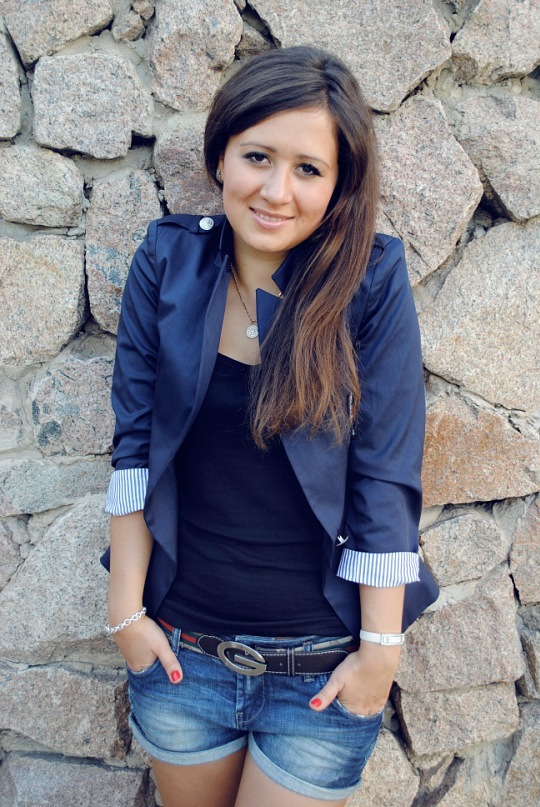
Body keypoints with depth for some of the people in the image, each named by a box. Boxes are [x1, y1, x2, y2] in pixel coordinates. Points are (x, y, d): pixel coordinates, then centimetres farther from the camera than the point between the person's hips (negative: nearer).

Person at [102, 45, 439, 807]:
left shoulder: (373, 282, -13)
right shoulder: (167, 264, -6)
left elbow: (385, 482, -11)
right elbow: (134, 447, -4)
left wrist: (380, 650, -8)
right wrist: (126, 609, -3)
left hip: (322, 670, -2)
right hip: (180, 651, 3)